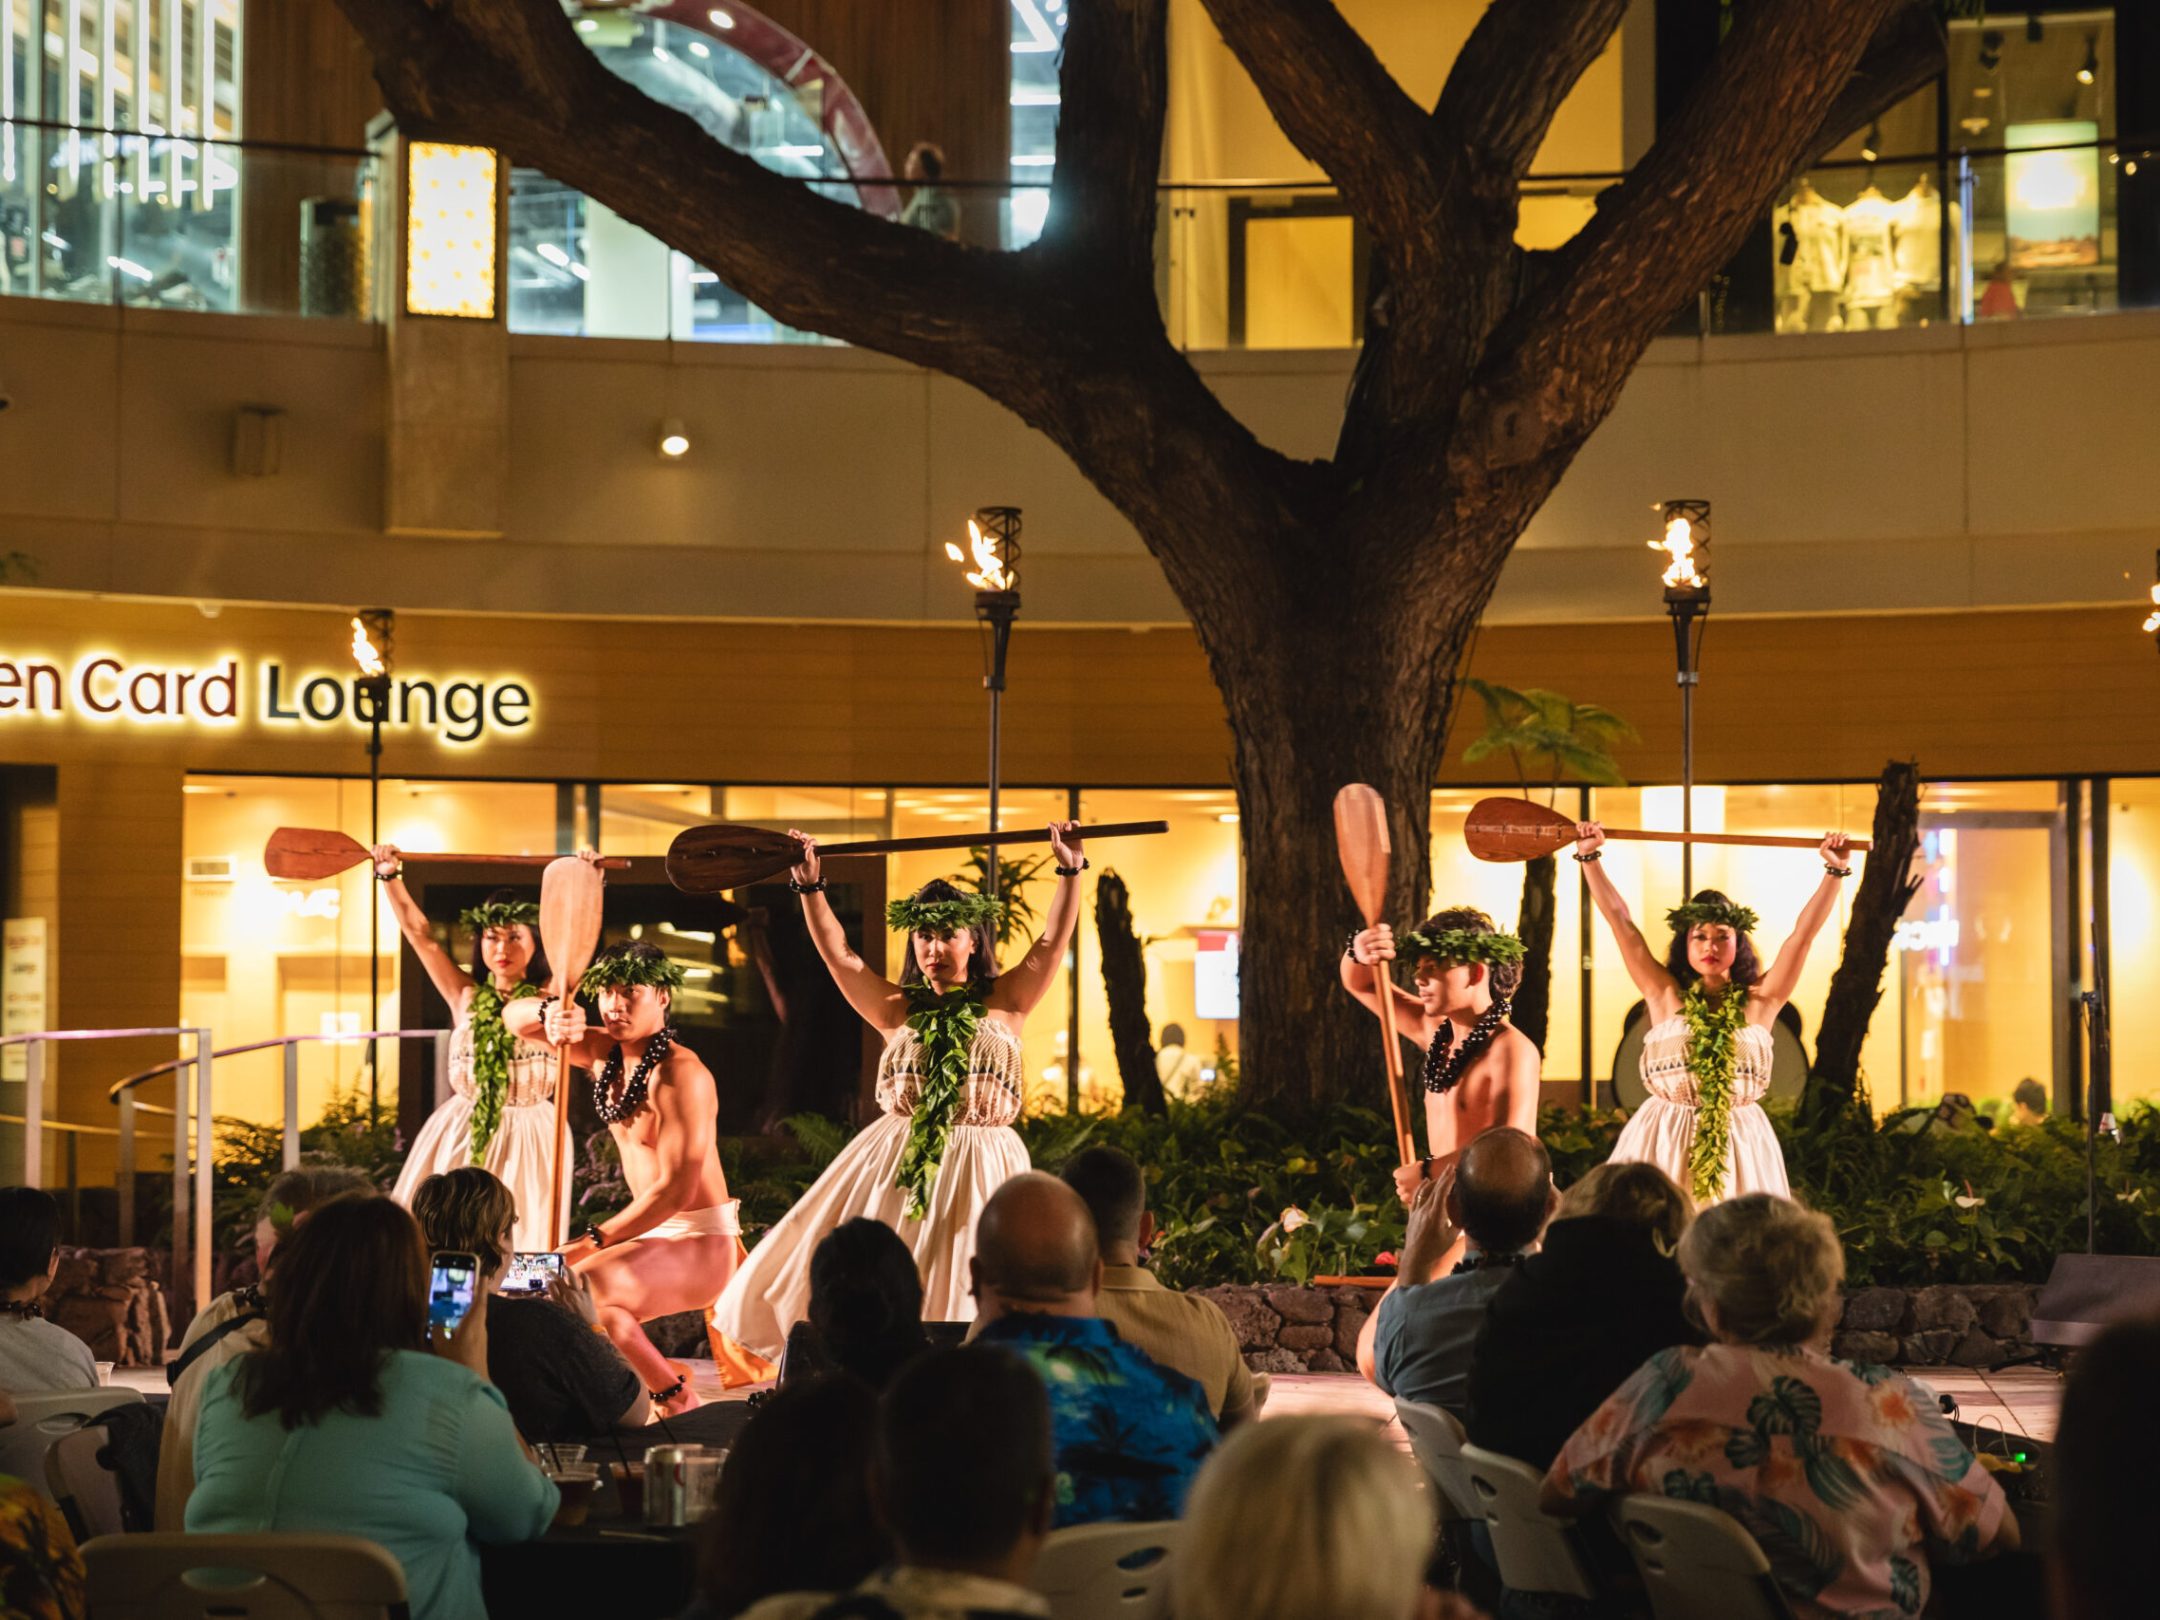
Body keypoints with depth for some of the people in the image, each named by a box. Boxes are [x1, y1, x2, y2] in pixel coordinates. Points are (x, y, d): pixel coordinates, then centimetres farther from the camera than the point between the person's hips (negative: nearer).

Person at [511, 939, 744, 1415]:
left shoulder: (679, 1074, -20)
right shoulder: (605, 1054, 4)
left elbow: (677, 1187, -25)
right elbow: (516, 1018, 5)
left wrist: (589, 1244, -29)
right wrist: (550, 1013, -19)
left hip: (700, 1245, -9)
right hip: (653, 1231, 9)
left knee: (582, 1289, -29)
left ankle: (674, 1396, -14)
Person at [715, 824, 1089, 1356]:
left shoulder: (1004, 1003, 6)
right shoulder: (900, 1009, 9)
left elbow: (1053, 942, -2)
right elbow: (837, 953, 4)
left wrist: (1071, 871, -11)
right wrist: (810, 887, -4)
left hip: (978, 1170, -2)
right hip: (893, 1167, 2)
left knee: (961, 1298, -5)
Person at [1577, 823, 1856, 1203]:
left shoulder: (1758, 1002, 6)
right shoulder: (1665, 996, 6)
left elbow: (1803, 934, 4)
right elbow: (1620, 921, 5)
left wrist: (1836, 872, -2)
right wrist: (1590, 857, 2)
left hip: (1740, 1145, 0)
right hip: (1664, 1144, 0)